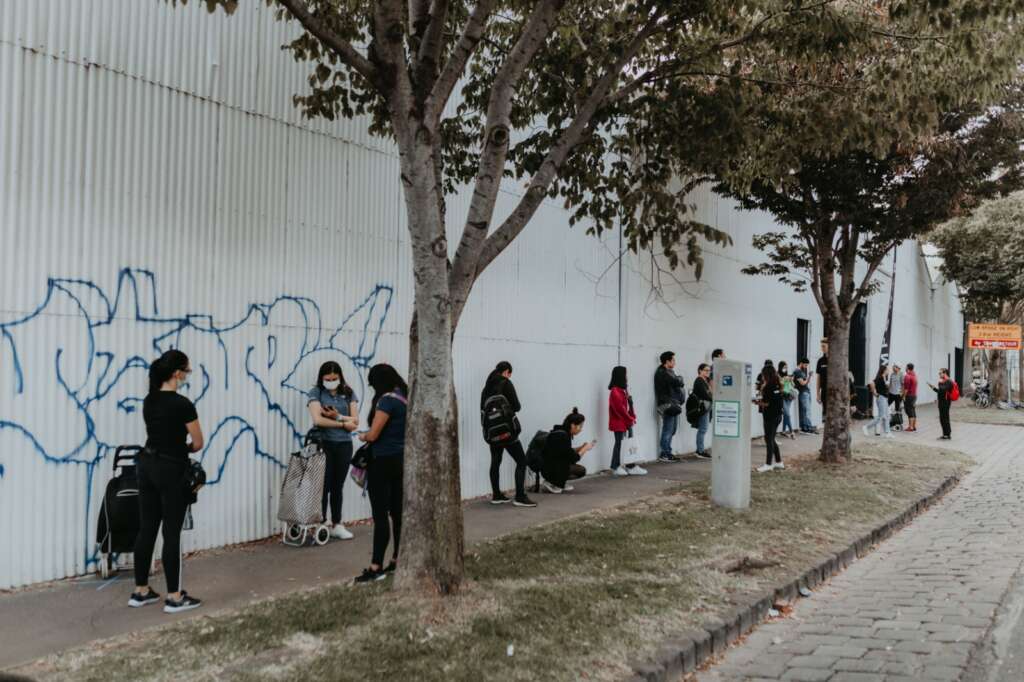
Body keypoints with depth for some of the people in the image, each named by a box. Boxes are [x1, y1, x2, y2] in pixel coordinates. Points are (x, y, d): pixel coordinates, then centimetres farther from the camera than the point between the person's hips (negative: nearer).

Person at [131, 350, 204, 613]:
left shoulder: (148, 400, 8)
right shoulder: (182, 404, -17)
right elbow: (198, 443, -9)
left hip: (146, 465, 8)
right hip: (171, 470, -8)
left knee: (146, 529, 13)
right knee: (171, 533, -2)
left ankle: (140, 591, 20)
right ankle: (174, 597, 4)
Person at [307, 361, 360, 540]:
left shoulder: (348, 393, 7)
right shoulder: (316, 393, -2)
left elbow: (355, 422, 1)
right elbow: (318, 420, -15)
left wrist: (337, 416, -14)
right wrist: (343, 423, -9)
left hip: (344, 445, 3)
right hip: (323, 444, -3)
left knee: (338, 486, 10)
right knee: (324, 485, -3)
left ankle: (337, 525, 20)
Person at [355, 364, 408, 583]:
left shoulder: (387, 400, -16)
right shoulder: (405, 398, 10)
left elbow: (373, 435, -16)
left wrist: (362, 436, 5)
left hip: (384, 461, -9)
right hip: (401, 459, 9)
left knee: (380, 515, -6)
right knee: (398, 512, 11)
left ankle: (376, 568, -4)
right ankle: (398, 561, 17)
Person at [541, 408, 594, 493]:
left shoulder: (563, 433, 7)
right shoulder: (562, 436, -21)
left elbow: (567, 453, 20)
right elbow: (572, 459, -18)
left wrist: (582, 447, 8)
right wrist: (585, 449, -3)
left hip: (553, 466, 10)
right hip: (550, 470, -10)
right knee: (581, 470, -13)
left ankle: (558, 484, 11)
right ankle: (552, 483, -6)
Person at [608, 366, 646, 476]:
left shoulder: (623, 390, 12)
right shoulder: (615, 392, -18)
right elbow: (620, 408, -21)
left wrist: (632, 417, 3)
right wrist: (630, 419, -12)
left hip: (626, 421, 9)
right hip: (618, 422, -9)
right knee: (619, 443, -1)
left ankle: (631, 466, 14)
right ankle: (616, 467, 8)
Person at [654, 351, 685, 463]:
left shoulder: (669, 372, 20)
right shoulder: (662, 373, -13)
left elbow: (680, 384, 16)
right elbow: (677, 382, -19)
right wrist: (679, 378, 1)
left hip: (674, 404, 10)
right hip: (667, 404, -10)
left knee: (671, 430, 13)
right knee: (668, 430, -7)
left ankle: (666, 453, 19)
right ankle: (664, 454, -3)